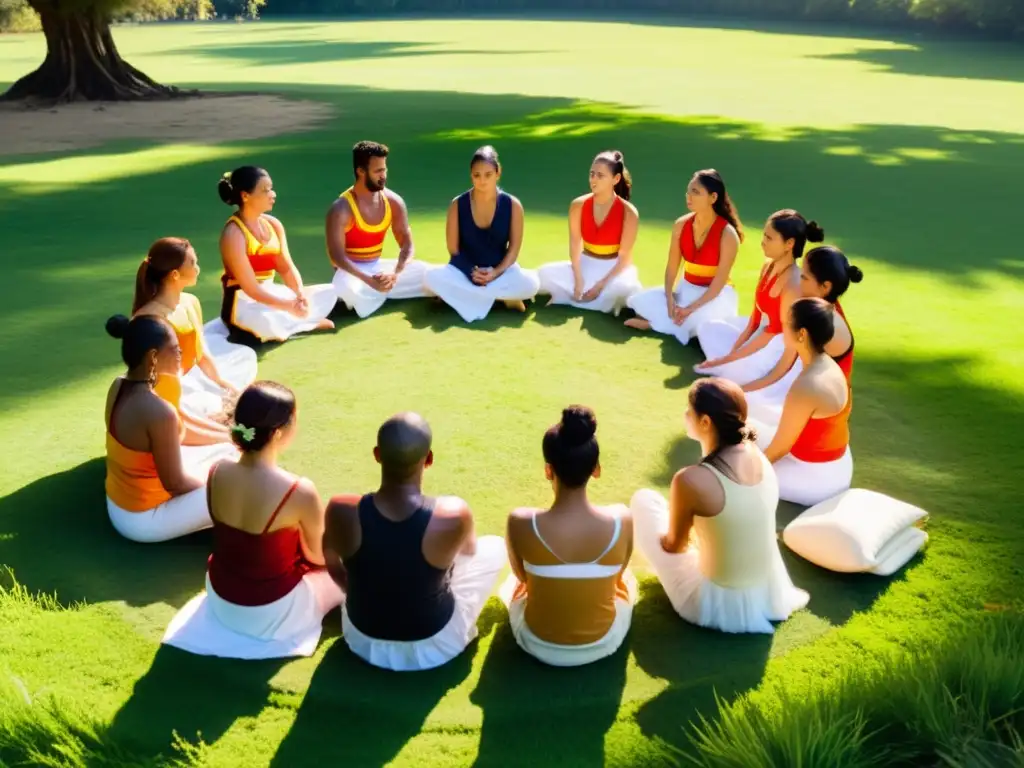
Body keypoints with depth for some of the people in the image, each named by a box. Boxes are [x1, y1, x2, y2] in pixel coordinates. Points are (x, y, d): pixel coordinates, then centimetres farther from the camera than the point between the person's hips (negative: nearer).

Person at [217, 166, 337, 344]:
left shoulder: (273, 224, 5)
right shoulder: (233, 234, -18)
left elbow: (287, 268, 3)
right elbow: (250, 288, -22)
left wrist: (301, 295, -17)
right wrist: (290, 306, -25)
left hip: (271, 293, 7)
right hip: (243, 302, -7)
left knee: (328, 293, 5)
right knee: (264, 322, -40)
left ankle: (284, 324, -11)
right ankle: (307, 325, -9)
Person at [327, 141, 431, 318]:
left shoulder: (394, 202, -5)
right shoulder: (341, 209, -21)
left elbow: (407, 245, -6)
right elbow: (337, 256, -25)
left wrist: (395, 273, -26)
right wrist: (369, 280, -38)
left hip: (378, 267, 3)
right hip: (352, 271, -3)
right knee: (345, 286, -39)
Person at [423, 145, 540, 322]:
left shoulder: (512, 205, -7)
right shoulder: (457, 205, -7)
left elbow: (514, 249, -5)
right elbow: (454, 250, -4)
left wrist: (496, 272, -20)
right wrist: (471, 272, -20)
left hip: (500, 270, -1)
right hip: (465, 271, 1)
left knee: (530, 283, -32)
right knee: (432, 277, -31)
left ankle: (465, 295, -17)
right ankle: (502, 297, -22)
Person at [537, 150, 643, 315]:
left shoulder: (628, 212, -16)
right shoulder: (578, 205, -8)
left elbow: (625, 256, -15)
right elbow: (575, 246, -8)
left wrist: (600, 285, -20)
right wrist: (578, 281, -17)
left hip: (614, 268, -2)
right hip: (586, 264, 3)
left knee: (622, 287, -38)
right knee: (545, 273, -19)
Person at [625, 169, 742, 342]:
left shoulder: (727, 234, -19)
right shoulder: (681, 225, -4)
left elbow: (719, 282, -20)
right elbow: (672, 268, -2)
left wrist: (690, 309, -27)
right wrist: (670, 299, -19)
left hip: (716, 296, -4)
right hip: (686, 289, 4)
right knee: (638, 300, -13)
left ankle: (655, 323, -11)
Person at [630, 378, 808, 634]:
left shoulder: (690, 480, -28)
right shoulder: (758, 457, -8)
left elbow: (674, 545, -9)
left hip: (716, 605, -7)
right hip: (768, 595, 7)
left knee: (643, 500, 7)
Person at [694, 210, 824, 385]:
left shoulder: (793, 284, -27)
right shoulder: (768, 266, 0)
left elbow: (776, 334, -23)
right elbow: (755, 318, 5)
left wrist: (728, 359, -18)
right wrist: (731, 353, -3)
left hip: (777, 351, -9)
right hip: (759, 335, 9)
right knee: (709, 329, 13)